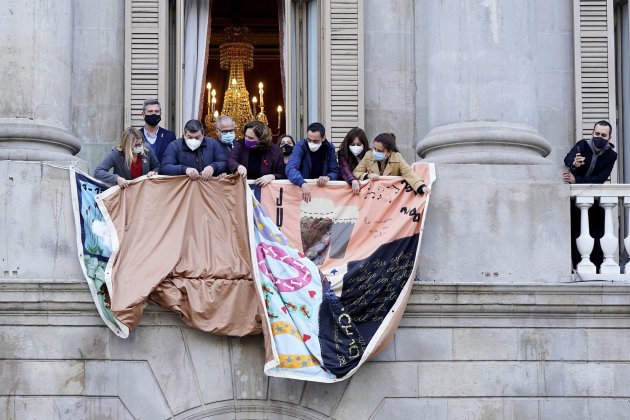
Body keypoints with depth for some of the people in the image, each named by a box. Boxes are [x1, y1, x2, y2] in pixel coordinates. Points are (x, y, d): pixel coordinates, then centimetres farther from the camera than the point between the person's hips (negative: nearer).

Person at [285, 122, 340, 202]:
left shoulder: (329, 148, 0)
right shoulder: (300, 146, -11)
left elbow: (335, 172, 3)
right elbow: (290, 168, -25)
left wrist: (328, 177, -22)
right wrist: (303, 184, -43)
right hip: (300, 187, -3)